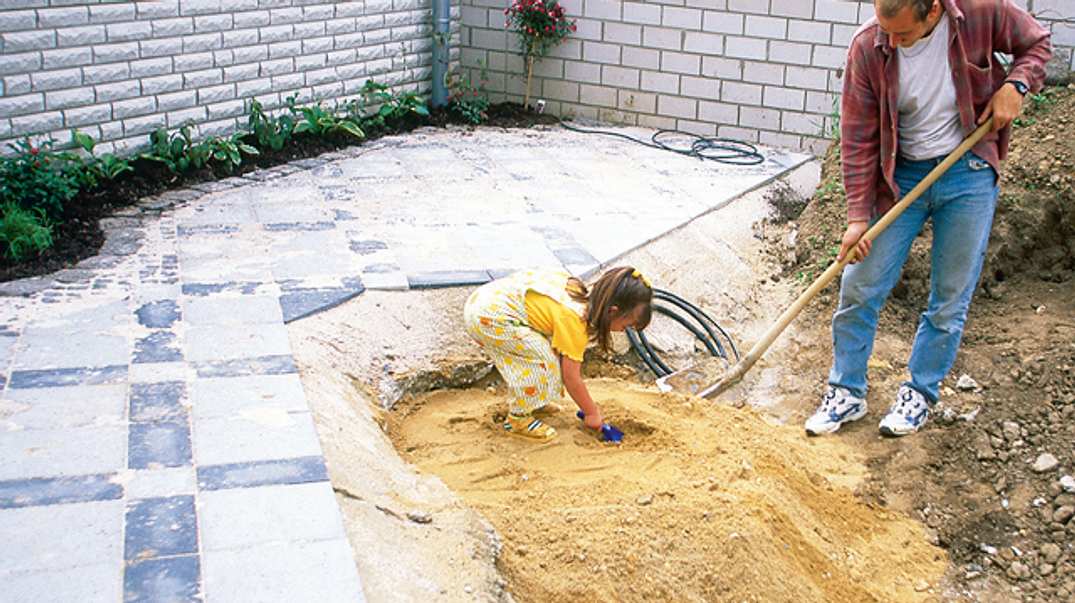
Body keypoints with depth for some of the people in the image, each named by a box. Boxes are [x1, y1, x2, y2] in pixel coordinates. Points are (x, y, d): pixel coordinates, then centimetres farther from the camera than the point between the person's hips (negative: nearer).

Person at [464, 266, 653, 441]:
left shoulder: (585, 293, 6)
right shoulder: (574, 320, -20)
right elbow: (571, 376, -12)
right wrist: (591, 413, 2)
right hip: (487, 317, -9)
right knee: (542, 360, -11)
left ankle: (530, 401, 30)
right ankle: (518, 419, 3)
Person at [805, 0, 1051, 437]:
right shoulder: (867, 48, -15)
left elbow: (1036, 43, 6)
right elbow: (858, 139, -10)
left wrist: (1015, 85, -15)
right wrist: (858, 216, -12)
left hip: (968, 173, 0)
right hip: (900, 175, 1)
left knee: (951, 298, 6)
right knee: (860, 286, 0)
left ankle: (921, 393, 24)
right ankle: (847, 392, 16)